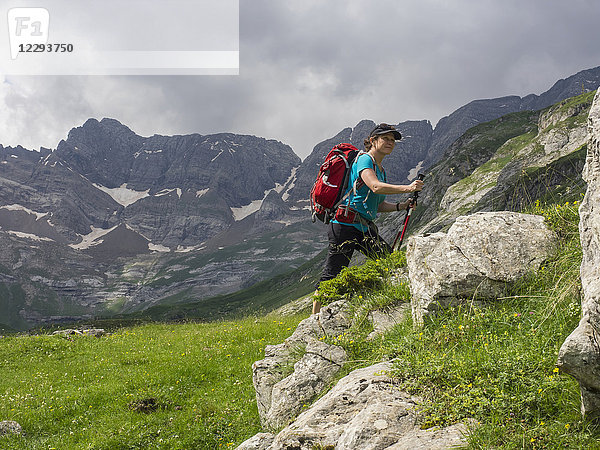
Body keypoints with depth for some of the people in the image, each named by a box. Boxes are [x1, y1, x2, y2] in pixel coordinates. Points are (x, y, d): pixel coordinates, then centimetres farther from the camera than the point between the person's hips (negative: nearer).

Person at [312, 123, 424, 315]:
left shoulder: (381, 169, 20)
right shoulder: (364, 160, -7)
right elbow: (375, 186, -25)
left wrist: (401, 206, 6)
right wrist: (407, 188, -33)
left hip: (366, 228, 9)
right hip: (346, 224, -9)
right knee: (332, 274, -7)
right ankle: (315, 318, 0)